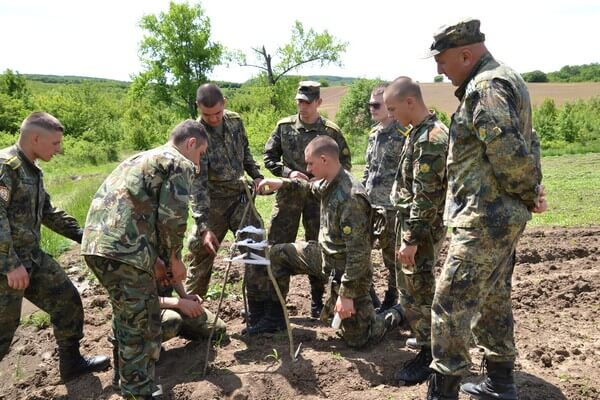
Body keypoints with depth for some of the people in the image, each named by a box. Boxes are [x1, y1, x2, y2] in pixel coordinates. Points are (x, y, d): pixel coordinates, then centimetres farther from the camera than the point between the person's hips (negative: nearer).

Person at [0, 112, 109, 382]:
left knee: (67, 300, 13)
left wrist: (83, 236, 20)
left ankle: (72, 362, 29)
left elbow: (48, 213, 22)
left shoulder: (33, 171, 12)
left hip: (32, 257, 9)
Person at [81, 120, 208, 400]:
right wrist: (174, 259, 7)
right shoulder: (181, 164, 2)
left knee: (127, 315, 26)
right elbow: (172, 217, -9)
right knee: (142, 324, 3)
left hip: (95, 243, 10)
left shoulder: (141, 159, 30)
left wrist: (156, 259, 27)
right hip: (123, 251, -9)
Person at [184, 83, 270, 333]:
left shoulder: (235, 121, -1)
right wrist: (204, 226, -29)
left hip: (239, 195, 4)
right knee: (201, 254, 4)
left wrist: (256, 175, 4)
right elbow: (197, 184, -23)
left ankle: (258, 314, 7)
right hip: (212, 201, -4)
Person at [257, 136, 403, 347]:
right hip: (324, 255, 8)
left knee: (356, 339, 2)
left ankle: (393, 315, 29)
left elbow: (358, 251, -30)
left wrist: (346, 294, -27)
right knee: (277, 254, 8)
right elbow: (313, 187, 25)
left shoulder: (351, 197, -31)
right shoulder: (329, 183, -3)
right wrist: (284, 182, 15)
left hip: (346, 269, -8)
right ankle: (274, 316, 21)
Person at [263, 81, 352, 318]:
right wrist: (288, 172, -10)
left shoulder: (331, 131, -2)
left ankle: (317, 302, 23)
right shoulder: (284, 127, 2)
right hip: (288, 194, 1)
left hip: (318, 195, -1)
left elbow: (345, 164, 5)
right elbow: (269, 157, 6)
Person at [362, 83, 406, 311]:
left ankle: (391, 299, 19)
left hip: (392, 206, -8)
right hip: (370, 204, 8)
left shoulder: (403, 134, -12)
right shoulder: (374, 133, 13)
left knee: (392, 254, 5)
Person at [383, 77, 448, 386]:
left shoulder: (429, 138, -21)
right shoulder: (422, 131, 12)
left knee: (417, 291, -1)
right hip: (413, 223, 10)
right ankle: (426, 337, 36)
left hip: (422, 228, -10)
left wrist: (411, 239, -23)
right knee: (412, 288, 20)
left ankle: (429, 356, 13)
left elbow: (426, 196, -24)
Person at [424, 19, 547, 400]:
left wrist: (527, 192, -9)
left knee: (451, 304, -5)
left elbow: (509, 154, -25)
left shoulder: (487, 86, -17)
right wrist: (532, 188, 8)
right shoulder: (505, 80, 17)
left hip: (485, 218, -11)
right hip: (503, 216, 11)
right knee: (493, 299, 19)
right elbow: (526, 144, 20)